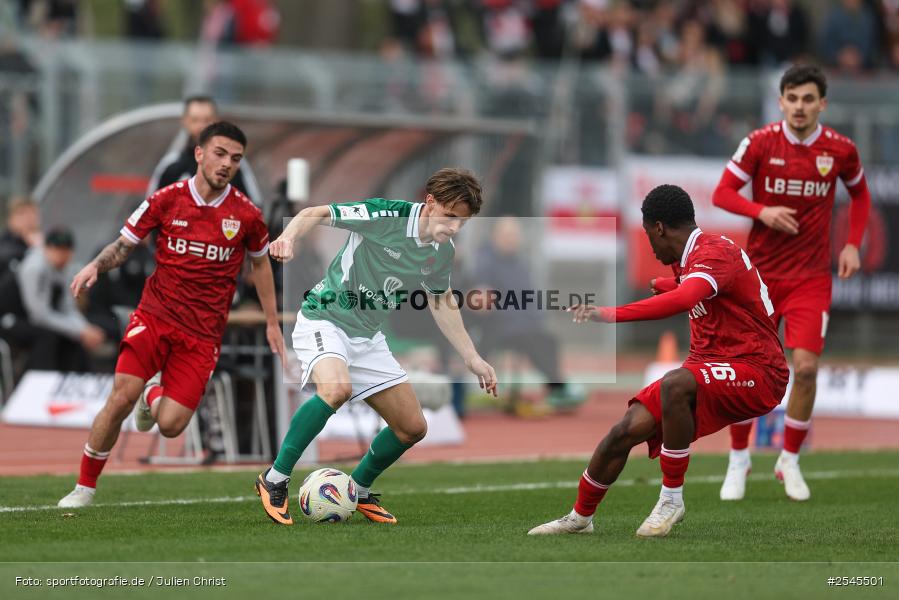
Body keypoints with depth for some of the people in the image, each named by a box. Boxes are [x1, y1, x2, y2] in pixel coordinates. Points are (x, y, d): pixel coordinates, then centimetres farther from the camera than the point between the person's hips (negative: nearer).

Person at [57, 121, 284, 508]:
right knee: (121, 397, -18)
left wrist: (272, 322, 19)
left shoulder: (246, 215, -1)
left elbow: (260, 262, 16)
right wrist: (95, 266, -14)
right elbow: (125, 244, 6)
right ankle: (84, 488, -1)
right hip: (155, 315, 0)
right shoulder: (167, 200, -3)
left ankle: (154, 395, 31)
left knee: (170, 426, -8)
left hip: (203, 333, 1)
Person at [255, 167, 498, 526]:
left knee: (413, 427, 5)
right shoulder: (386, 216, -21)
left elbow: (441, 302, 18)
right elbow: (315, 214, -17)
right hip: (324, 321, -7)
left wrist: (472, 358, 15)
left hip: (368, 336, 7)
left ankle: (359, 490, 29)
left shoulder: (443, 253, 0)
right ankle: (275, 480, -22)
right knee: (337, 388, -37)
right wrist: (288, 238, -38)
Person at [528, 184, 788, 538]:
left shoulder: (716, 253, -18)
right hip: (712, 372, 9)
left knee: (675, 384, -38)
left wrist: (608, 314, -40)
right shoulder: (687, 262, 13)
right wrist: (658, 285, 52)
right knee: (625, 432, -3)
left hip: (758, 375, -9)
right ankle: (580, 518, 20)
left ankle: (671, 498, -24)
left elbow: (682, 300, -38)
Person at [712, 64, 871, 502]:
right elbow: (722, 193, -5)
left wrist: (852, 244, 3)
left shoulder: (839, 149, -2)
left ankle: (790, 461, 7)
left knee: (805, 366, -11)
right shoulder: (761, 142, -7)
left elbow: (860, 194, 16)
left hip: (811, 277, 0)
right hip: (760, 273, 0)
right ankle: (738, 459, 18)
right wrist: (762, 212, -23)